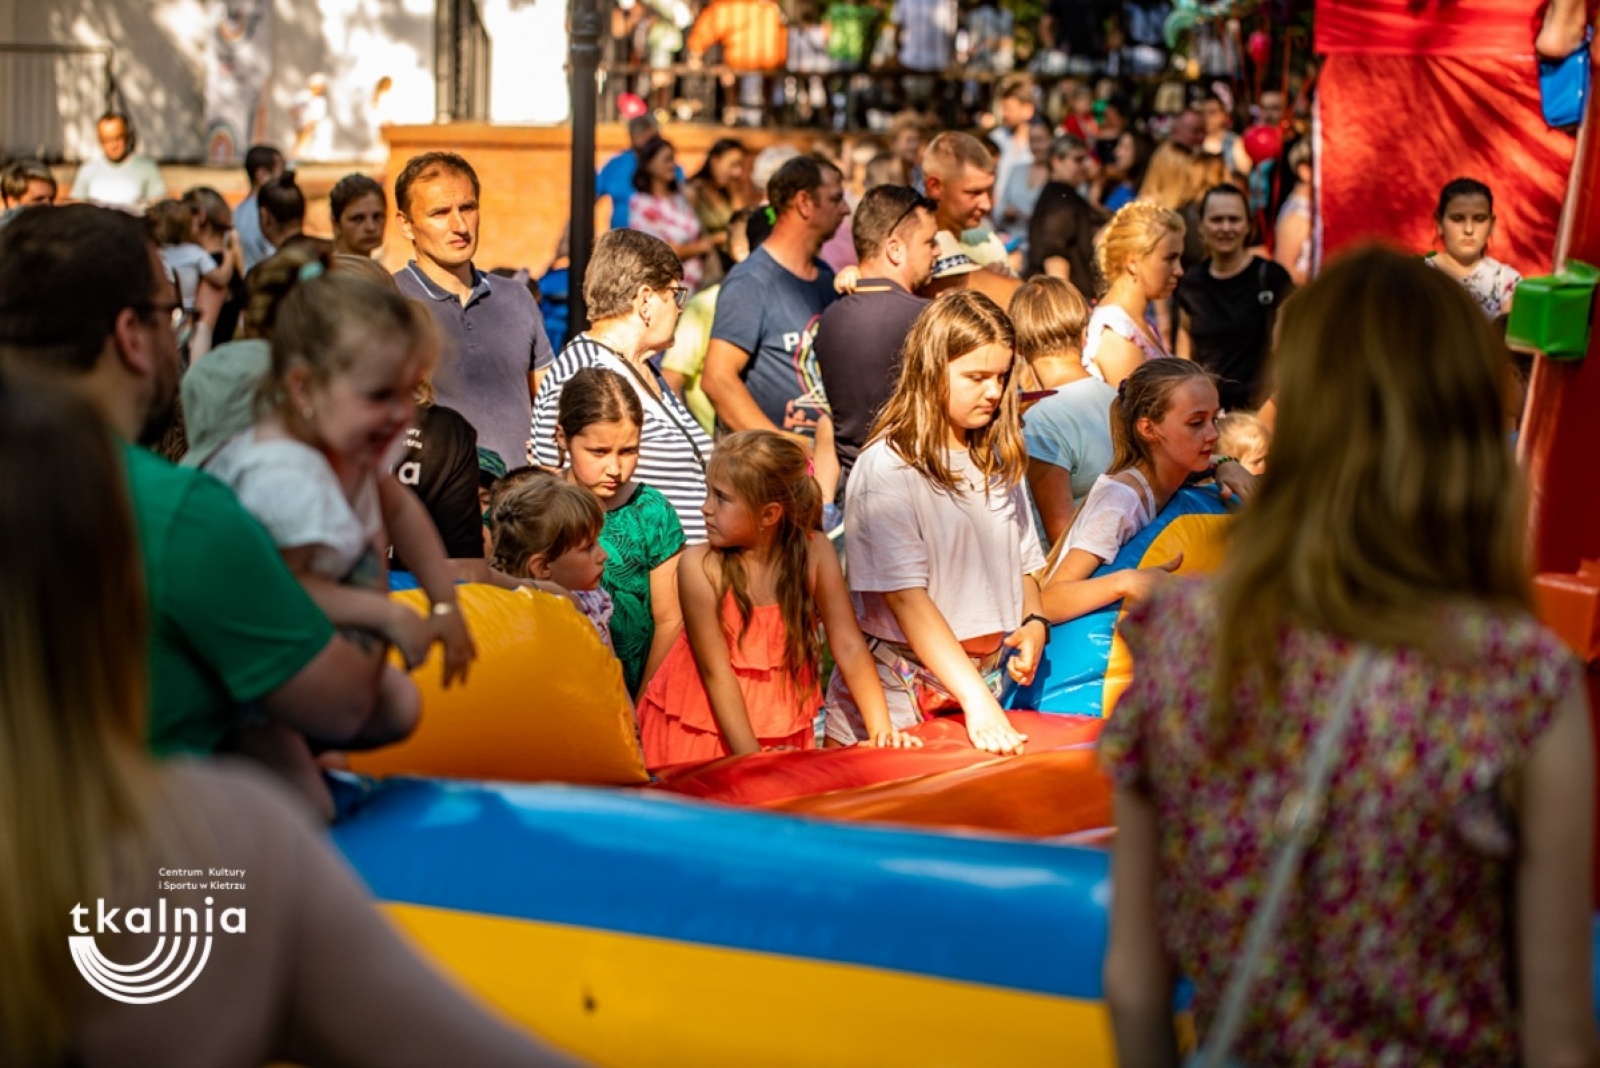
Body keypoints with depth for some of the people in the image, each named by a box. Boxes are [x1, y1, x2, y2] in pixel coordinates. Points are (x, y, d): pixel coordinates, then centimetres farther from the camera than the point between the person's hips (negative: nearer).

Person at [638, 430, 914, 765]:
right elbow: (716, 671, -16)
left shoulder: (814, 553, -8)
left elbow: (849, 648, -6)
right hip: (699, 735, -2)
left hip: (783, 733, 2)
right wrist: (752, 760, -21)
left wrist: (881, 732, -14)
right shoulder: (701, 567, -15)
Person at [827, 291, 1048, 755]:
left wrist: (1033, 626, -6)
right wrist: (976, 700, -27)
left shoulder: (998, 460, 10)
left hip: (985, 685, 6)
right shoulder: (887, 467, -13)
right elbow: (906, 596, -20)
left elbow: (1023, 565, 17)